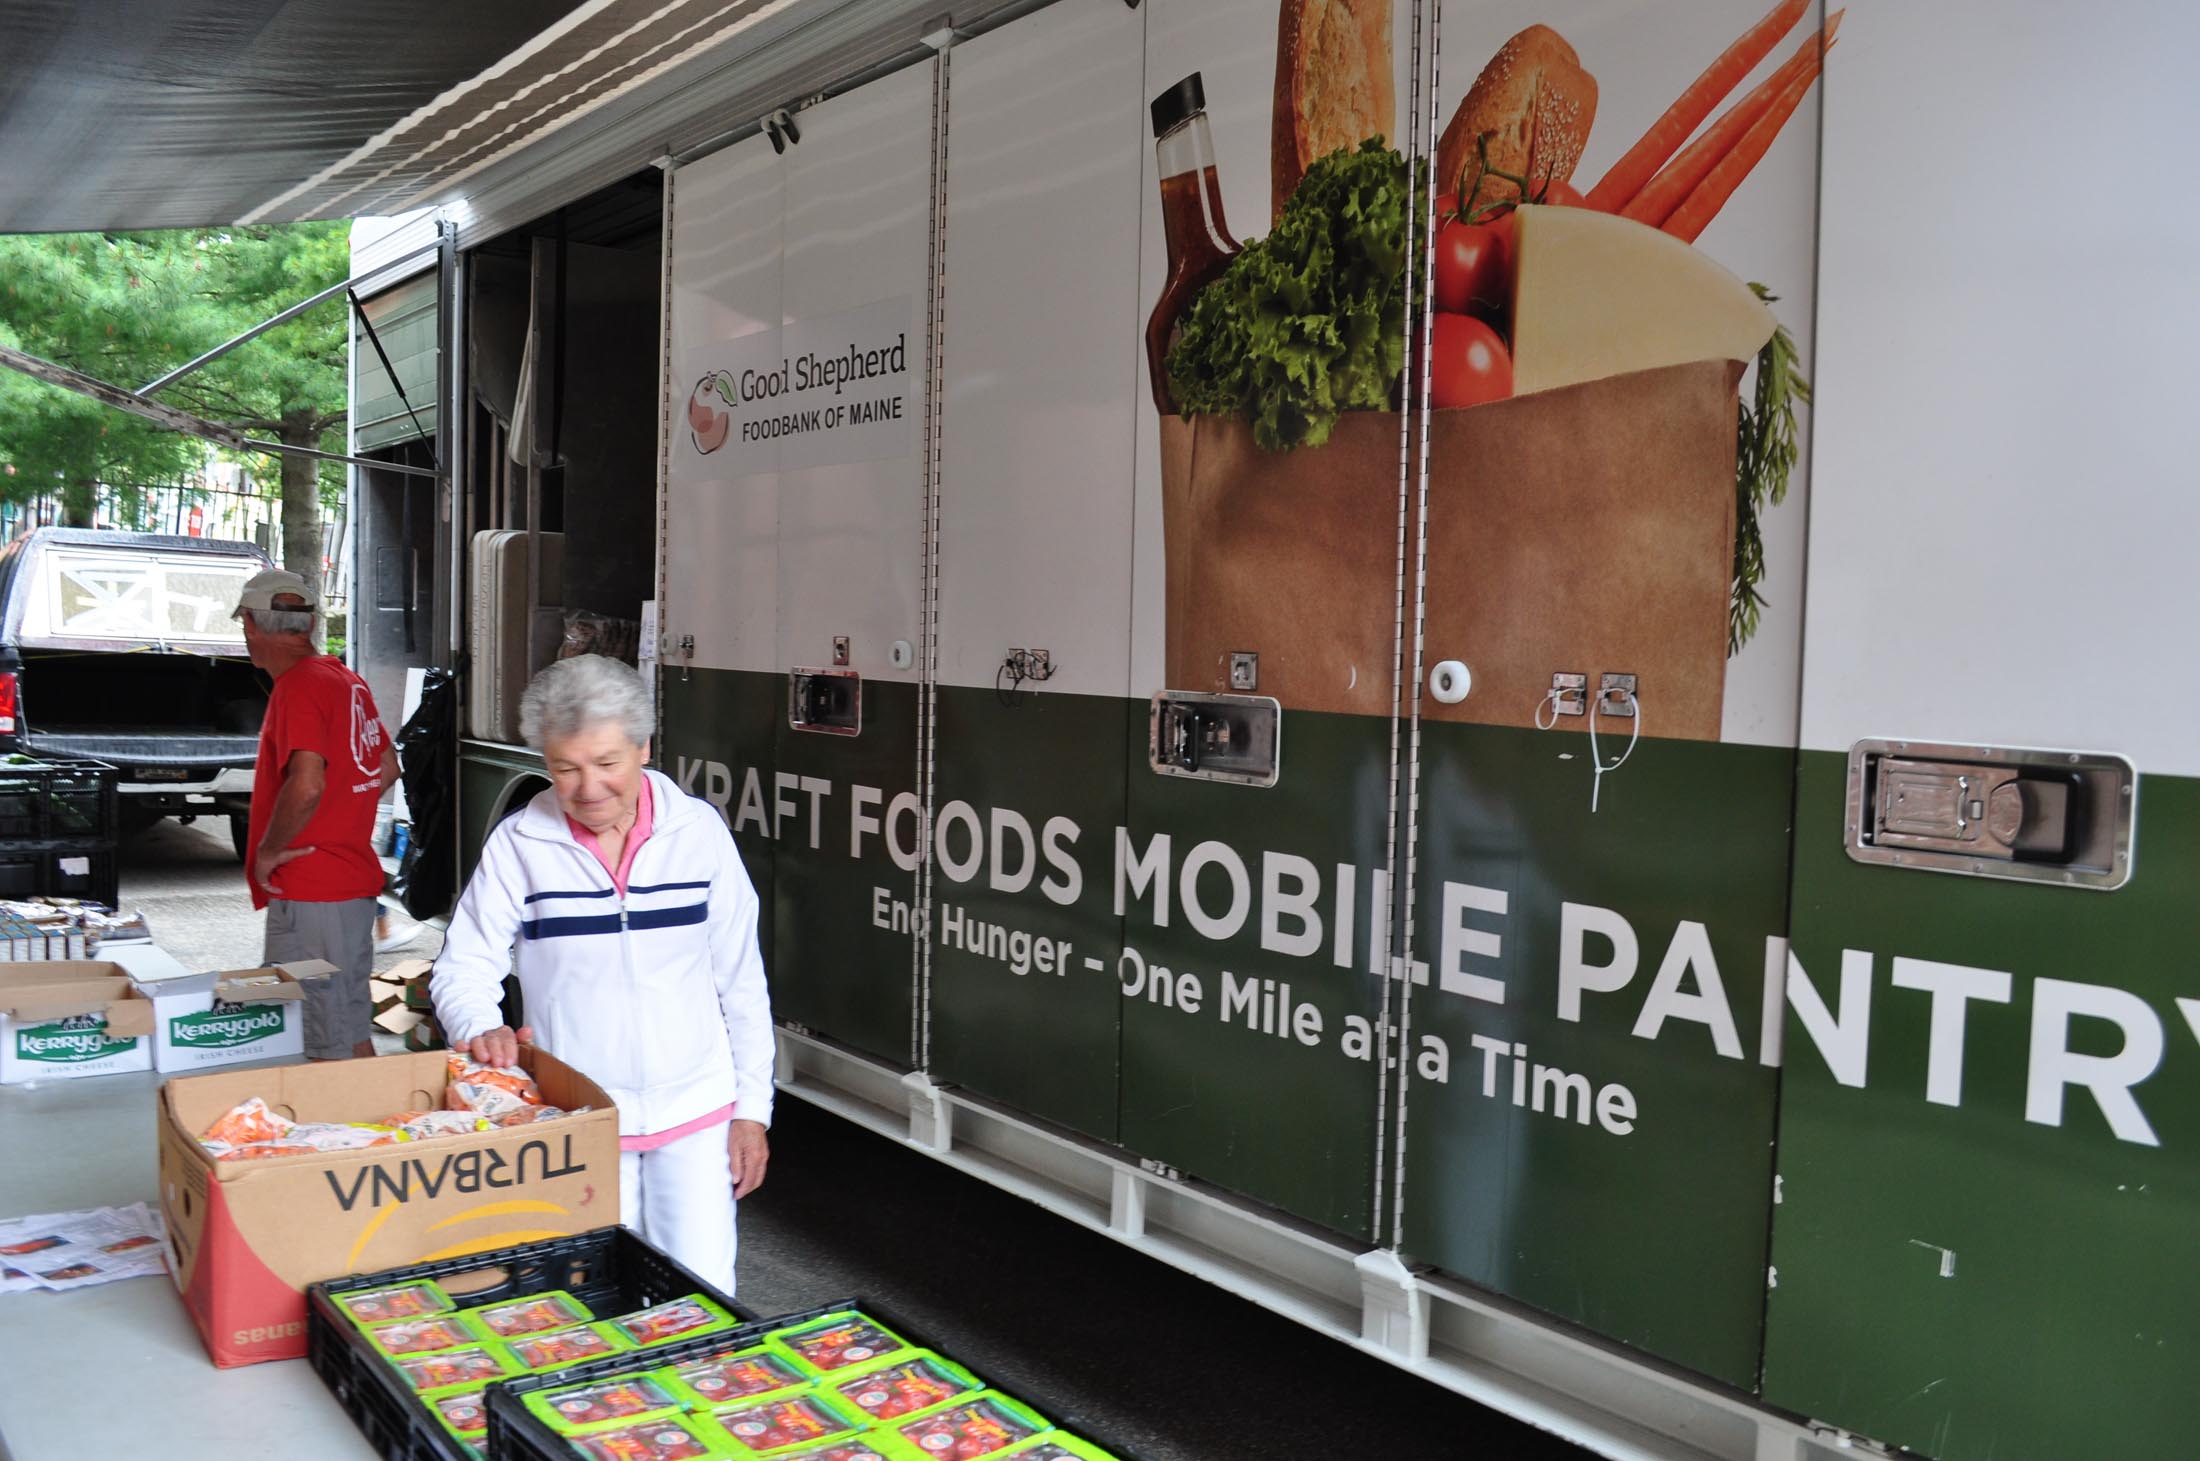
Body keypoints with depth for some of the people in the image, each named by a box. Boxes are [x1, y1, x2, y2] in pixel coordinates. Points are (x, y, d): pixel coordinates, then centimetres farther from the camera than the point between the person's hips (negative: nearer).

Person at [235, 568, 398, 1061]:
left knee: (327, 1046, -5)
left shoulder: (298, 688, -15)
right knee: (353, 1031, 18)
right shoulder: (347, 679, 13)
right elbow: (387, 769, 22)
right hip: (355, 879, 9)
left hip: (309, 892, -9)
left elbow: (306, 786, -28)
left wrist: (267, 852, -15)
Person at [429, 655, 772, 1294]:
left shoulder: (698, 829, -3)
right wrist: (480, 1029, -22)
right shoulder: (519, 845, -6)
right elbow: (463, 966, 0)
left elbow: (742, 982, 2)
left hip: (697, 1110, 0)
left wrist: (752, 1109, 2)